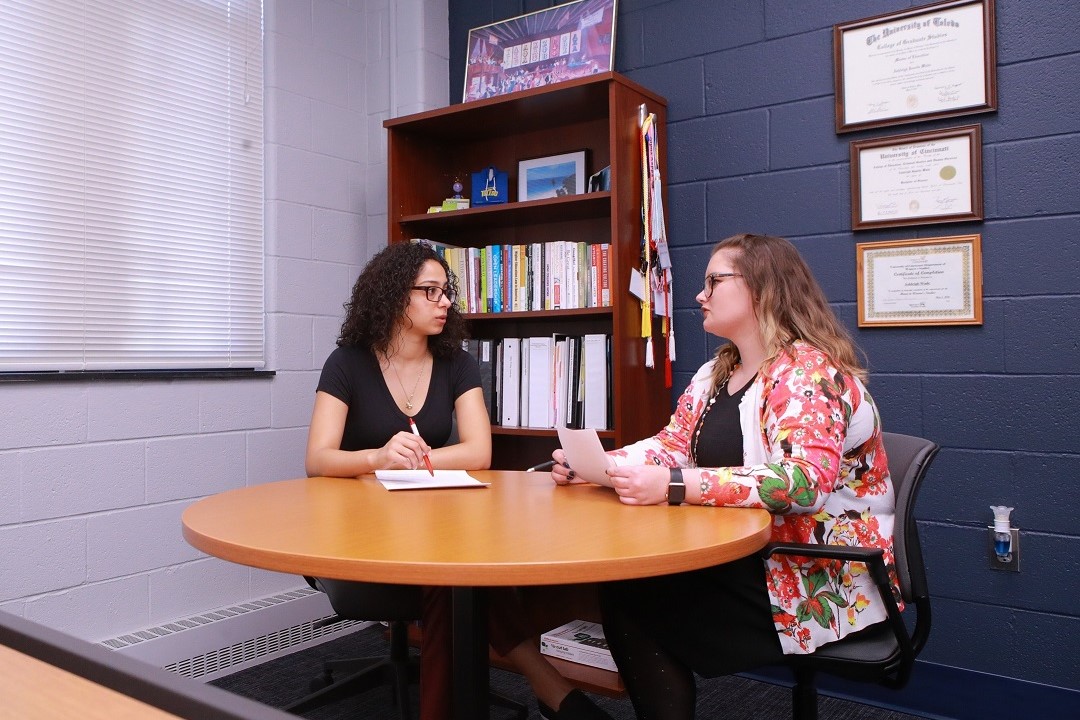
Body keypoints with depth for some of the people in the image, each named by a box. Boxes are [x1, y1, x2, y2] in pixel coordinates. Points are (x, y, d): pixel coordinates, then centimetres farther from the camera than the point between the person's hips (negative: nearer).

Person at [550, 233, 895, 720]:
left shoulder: (810, 371, -17)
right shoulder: (716, 373, 12)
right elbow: (671, 446, 7)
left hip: (823, 580, -8)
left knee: (632, 599, -16)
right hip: (745, 561, 8)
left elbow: (804, 480, -31)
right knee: (621, 584, -12)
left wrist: (674, 486, -38)